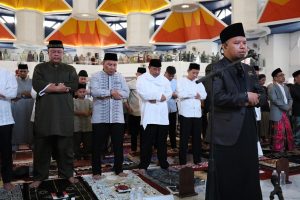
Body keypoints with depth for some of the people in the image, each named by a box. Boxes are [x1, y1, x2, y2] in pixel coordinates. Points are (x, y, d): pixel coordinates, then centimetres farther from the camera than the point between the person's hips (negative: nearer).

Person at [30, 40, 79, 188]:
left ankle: (67, 173, 18)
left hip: (64, 112, 1)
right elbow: (37, 84, -8)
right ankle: (39, 176, 16)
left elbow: (74, 85, -6)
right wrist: (61, 87, -13)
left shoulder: (70, 69, 12)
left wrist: (50, 87, -11)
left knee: (65, 145, 6)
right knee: (42, 145, 4)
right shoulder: (40, 68, 11)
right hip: (44, 112, 0)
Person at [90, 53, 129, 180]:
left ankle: (119, 169, 22)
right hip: (100, 118, -3)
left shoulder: (120, 77, 10)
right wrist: (112, 92, -14)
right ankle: (96, 171, 16)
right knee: (98, 145, 4)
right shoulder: (96, 77, 0)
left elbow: (126, 93, -1)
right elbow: (94, 92, -16)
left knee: (118, 144, 8)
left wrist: (106, 93, -11)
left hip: (117, 117, 3)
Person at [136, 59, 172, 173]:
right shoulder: (142, 79, 0)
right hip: (149, 115, -4)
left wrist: (154, 97, -10)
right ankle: (143, 165, 6)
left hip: (162, 115, 5)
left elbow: (169, 93, 4)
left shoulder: (164, 79, 15)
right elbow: (144, 94, -15)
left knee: (162, 142, 12)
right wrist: (160, 95, -7)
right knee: (147, 142, -3)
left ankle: (164, 163, 24)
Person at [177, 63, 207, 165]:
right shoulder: (181, 81, 0)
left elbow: (204, 95, 6)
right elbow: (181, 94, -15)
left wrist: (195, 95, -11)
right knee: (184, 138, 0)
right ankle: (182, 161, 7)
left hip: (197, 114, 5)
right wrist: (195, 94, -8)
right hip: (185, 114, -4)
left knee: (197, 138, 10)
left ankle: (197, 160, 20)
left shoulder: (199, 83, 15)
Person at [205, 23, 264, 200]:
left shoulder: (249, 70, 16)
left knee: (250, 178, 16)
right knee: (224, 182, 3)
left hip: (249, 131, 7)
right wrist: (245, 97, -13)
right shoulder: (215, 69, -7)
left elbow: (261, 96, 14)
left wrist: (253, 99, -8)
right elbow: (217, 97, -21)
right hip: (226, 133, -7)